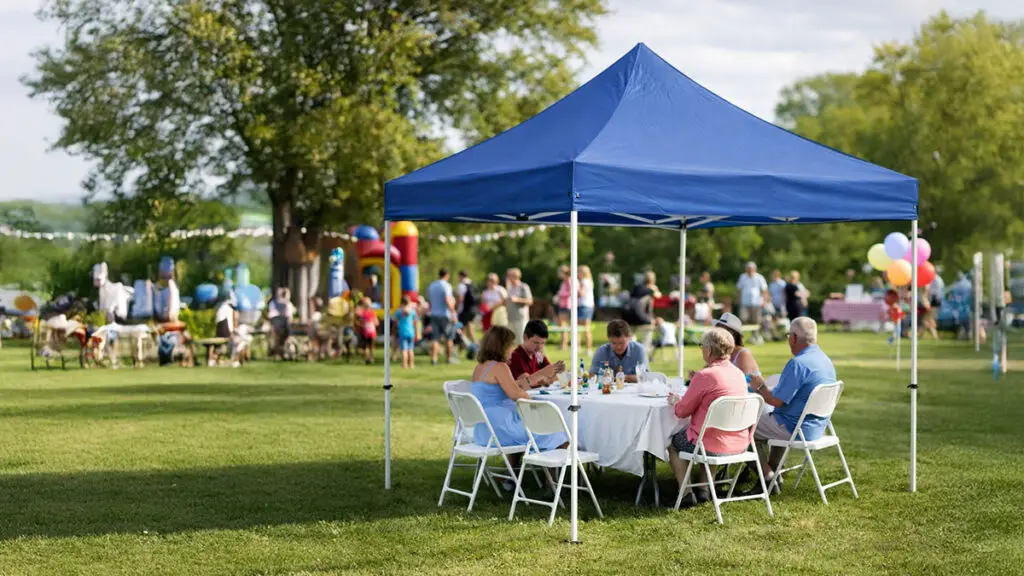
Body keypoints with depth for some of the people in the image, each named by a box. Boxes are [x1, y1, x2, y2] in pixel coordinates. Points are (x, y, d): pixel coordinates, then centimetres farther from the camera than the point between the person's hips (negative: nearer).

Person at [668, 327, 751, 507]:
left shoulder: (705, 376, -19)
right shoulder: (739, 374, 4)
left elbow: (681, 411, -9)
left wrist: (675, 401, 12)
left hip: (715, 447, -7)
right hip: (740, 444, 7)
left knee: (672, 442, 20)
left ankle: (686, 494, 19)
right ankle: (703, 490, 33)